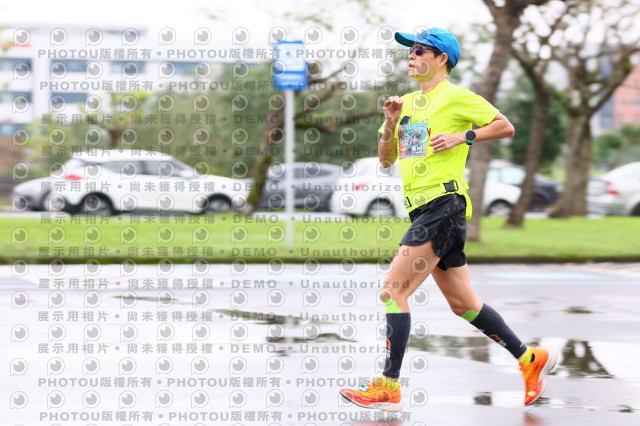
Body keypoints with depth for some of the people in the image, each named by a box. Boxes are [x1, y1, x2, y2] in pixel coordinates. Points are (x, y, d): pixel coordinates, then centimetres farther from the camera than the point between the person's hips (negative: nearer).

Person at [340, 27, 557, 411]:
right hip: (424, 208, 9)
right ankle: (531, 358, 22)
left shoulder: (456, 97, -3)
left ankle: (389, 387, -13)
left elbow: (506, 127, -1)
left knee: (394, 290, -14)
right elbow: (386, 159, 19)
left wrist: (462, 137, -10)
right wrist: (391, 124, 3)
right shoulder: (408, 102, 20)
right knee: (462, 303, 12)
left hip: (443, 203, -9)